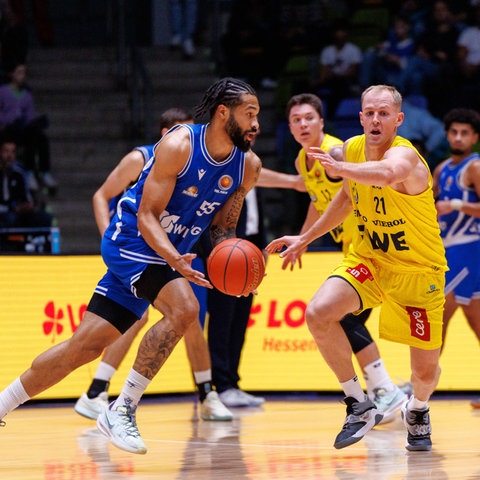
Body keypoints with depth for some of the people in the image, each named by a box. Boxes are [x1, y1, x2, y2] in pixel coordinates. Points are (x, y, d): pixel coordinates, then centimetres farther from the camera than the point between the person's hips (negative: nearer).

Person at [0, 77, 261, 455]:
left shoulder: (248, 166, -2)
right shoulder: (179, 145, -22)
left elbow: (222, 228, 7)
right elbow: (146, 215, -21)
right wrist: (174, 258, -38)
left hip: (170, 254, 7)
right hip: (132, 241, -7)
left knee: (87, 345, 5)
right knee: (184, 308, -30)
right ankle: (121, 411, -20)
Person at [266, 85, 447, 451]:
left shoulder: (404, 154, -28)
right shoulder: (352, 149, -6)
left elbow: (387, 174, -55)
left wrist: (339, 168, -74)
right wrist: (306, 238, 20)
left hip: (418, 270, -5)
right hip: (367, 258, 5)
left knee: (426, 369, 2)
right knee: (318, 314, -23)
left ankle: (417, 410, 41)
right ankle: (360, 406, -5)